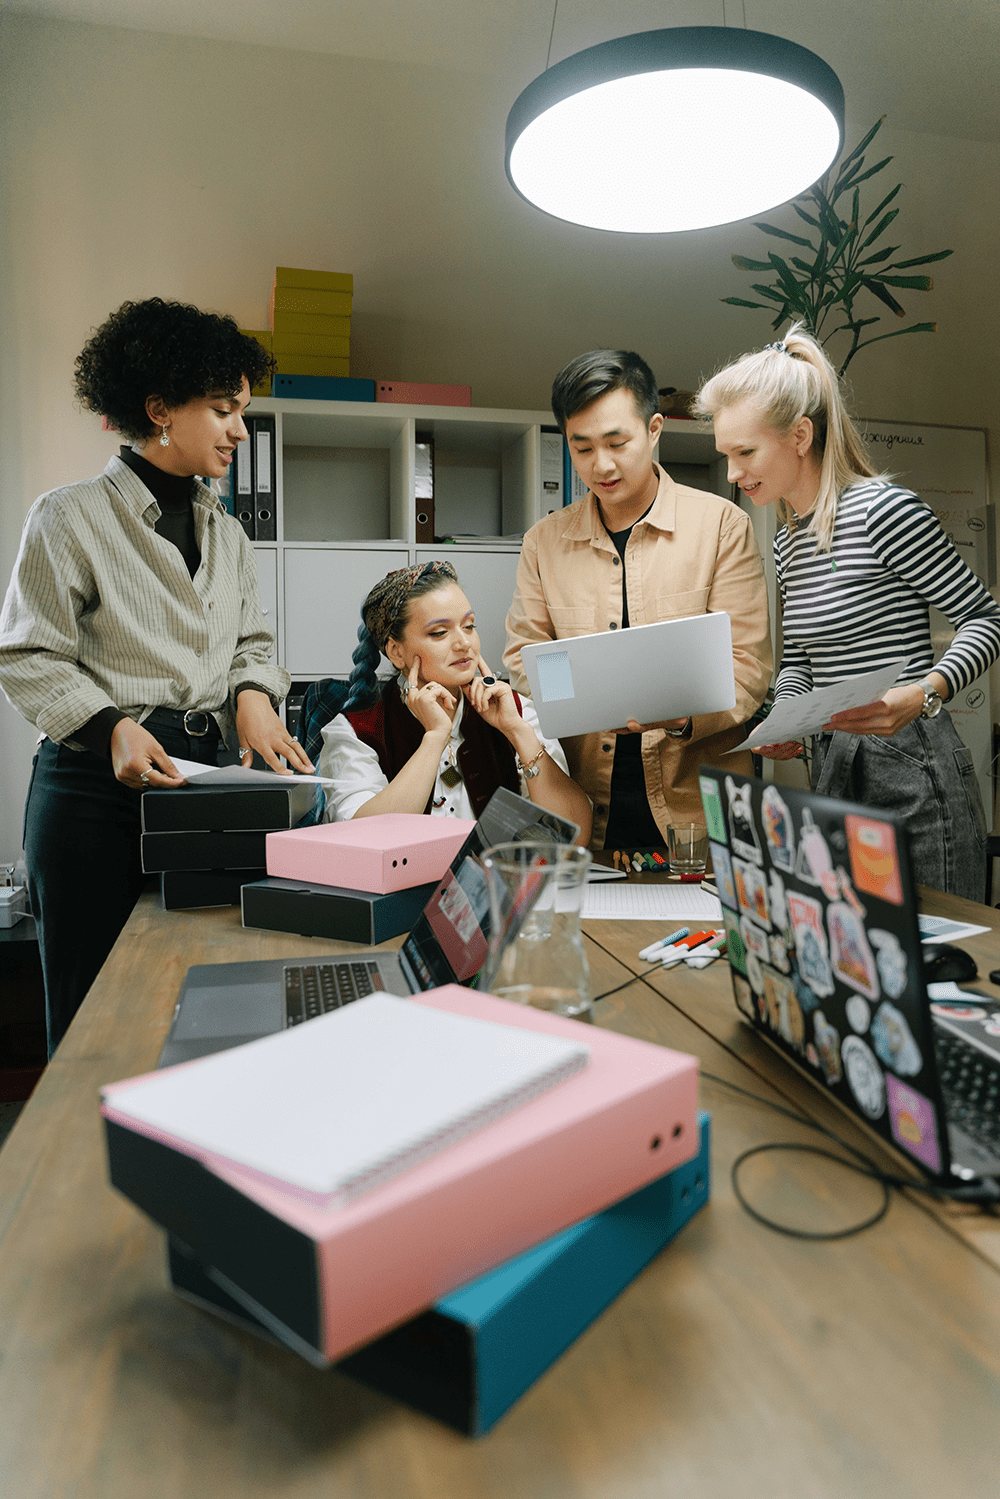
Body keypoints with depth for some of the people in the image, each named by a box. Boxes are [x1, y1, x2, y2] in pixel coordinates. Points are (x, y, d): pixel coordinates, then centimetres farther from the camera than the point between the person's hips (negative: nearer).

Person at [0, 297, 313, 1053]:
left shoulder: (227, 532, 15)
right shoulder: (71, 518, -3)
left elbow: (252, 640, 19)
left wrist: (253, 693, -2)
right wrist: (111, 726, -20)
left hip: (201, 779, 5)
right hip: (95, 789, -5)